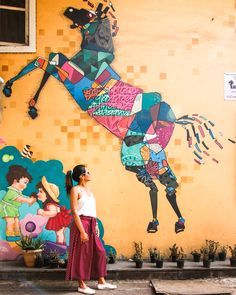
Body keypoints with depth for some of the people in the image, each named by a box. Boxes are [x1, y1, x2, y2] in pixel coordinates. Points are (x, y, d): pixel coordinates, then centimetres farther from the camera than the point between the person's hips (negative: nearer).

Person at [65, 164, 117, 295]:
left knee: (100, 252, 9)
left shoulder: (88, 189, 15)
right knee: (82, 254, 0)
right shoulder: (75, 189, -9)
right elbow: (74, 212, -15)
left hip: (91, 225, 8)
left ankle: (101, 281, 20)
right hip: (81, 224, -8)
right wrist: (82, 231, -19)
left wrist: (95, 225, 10)